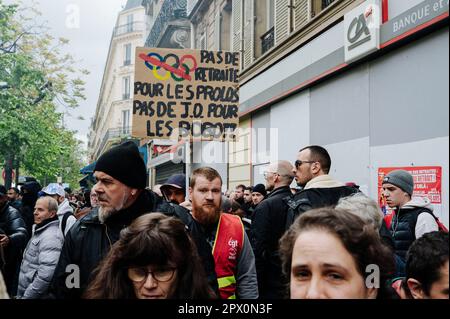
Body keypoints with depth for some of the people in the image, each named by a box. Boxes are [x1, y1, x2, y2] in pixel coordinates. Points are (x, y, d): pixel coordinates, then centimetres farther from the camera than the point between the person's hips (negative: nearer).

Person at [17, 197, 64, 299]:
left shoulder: (51, 236, -21)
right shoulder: (40, 230, 12)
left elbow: (46, 275, -30)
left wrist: (26, 296, -23)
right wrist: (21, 294, 17)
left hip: (37, 295, -9)